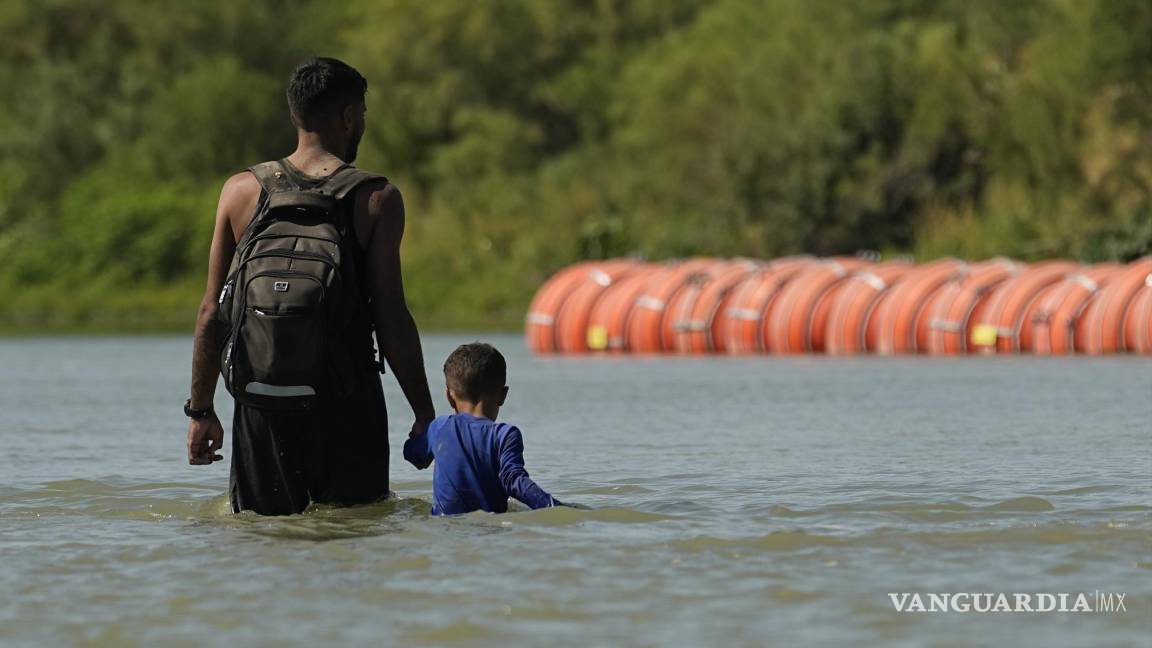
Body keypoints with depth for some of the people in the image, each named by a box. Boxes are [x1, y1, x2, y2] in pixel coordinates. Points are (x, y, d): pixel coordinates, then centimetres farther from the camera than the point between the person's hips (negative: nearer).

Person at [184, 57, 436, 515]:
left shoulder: (241, 191, 4)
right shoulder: (377, 199, -4)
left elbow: (212, 312, 4)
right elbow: (391, 319, -6)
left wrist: (201, 410, 10)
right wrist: (424, 414, 1)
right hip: (348, 400, -2)